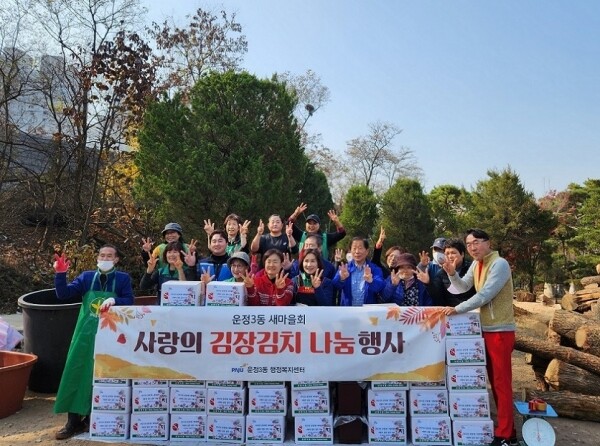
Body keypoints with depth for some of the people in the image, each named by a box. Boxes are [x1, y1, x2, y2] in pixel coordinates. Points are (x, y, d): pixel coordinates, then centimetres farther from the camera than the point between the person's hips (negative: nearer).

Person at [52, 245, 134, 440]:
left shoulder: (123, 278, 1)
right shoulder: (86, 277, 8)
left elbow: (129, 302, -8)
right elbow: (64, 294, 2)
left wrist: (114, 300, -28)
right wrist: (60, 274, -14)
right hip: (86, 333, 2)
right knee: (77, 373, 1)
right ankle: (74, 421, 11)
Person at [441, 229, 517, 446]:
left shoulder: (499, 264, -16)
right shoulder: (476, 264, 11)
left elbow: (485, 294, -23)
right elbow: (463, 287, 12)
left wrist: (457, 309, -21)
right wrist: (452, 273, -7)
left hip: (500, 330, -8)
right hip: (485, 328, 9)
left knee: (502, 381, -4)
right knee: (494, 380, 13)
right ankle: (505, 427, 24)